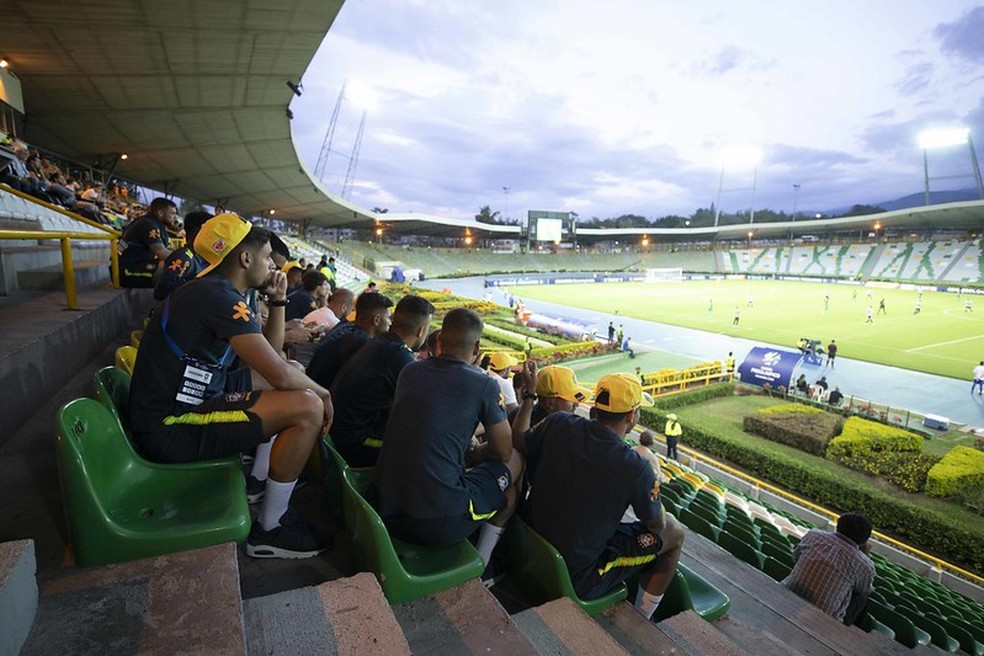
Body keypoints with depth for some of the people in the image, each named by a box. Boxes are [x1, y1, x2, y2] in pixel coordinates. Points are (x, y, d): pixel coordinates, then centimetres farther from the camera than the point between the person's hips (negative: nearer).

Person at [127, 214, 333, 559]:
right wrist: (321, 392, -6)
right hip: (170, 429, -11)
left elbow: (270, 353, 17)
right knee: (307, 407, -23)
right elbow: (280, 375, -25)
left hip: (182, 403, 11)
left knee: (295, 373, 18)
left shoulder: (215, 289, 11)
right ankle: (268, 531, -5)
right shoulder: (219, 297, -22)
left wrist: (278, 300, 6)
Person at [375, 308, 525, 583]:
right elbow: (503, 450, 3)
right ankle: (481, 567, 19)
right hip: (439, 523, -6)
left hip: (386, 511, 6)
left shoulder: (409, 371, 5)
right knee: (514, 462, 14)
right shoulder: (484, 386, -9)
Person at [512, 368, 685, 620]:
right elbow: (657, 525, -8)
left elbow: (516, 443, 4)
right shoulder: (636, 468, -26)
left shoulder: (559, 424, -16)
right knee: (674, 533, 10)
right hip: (578, 581, -6)